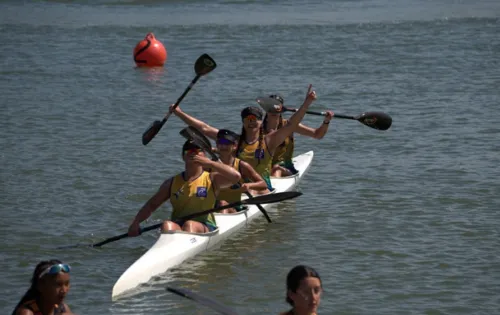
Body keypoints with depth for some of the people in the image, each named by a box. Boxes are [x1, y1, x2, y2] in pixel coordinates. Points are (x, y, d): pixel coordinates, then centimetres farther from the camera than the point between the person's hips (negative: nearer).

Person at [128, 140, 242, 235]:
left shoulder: (212, 179, 9)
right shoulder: (172, 183, 19)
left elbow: (236, 176, -9)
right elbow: (151, 205, 19)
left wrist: (210, 163, -12)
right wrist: (135, 223, 2)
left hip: (205, 228, -2)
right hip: (177, 227, 2)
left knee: (190, 225, -34)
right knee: (167, 225, -30)